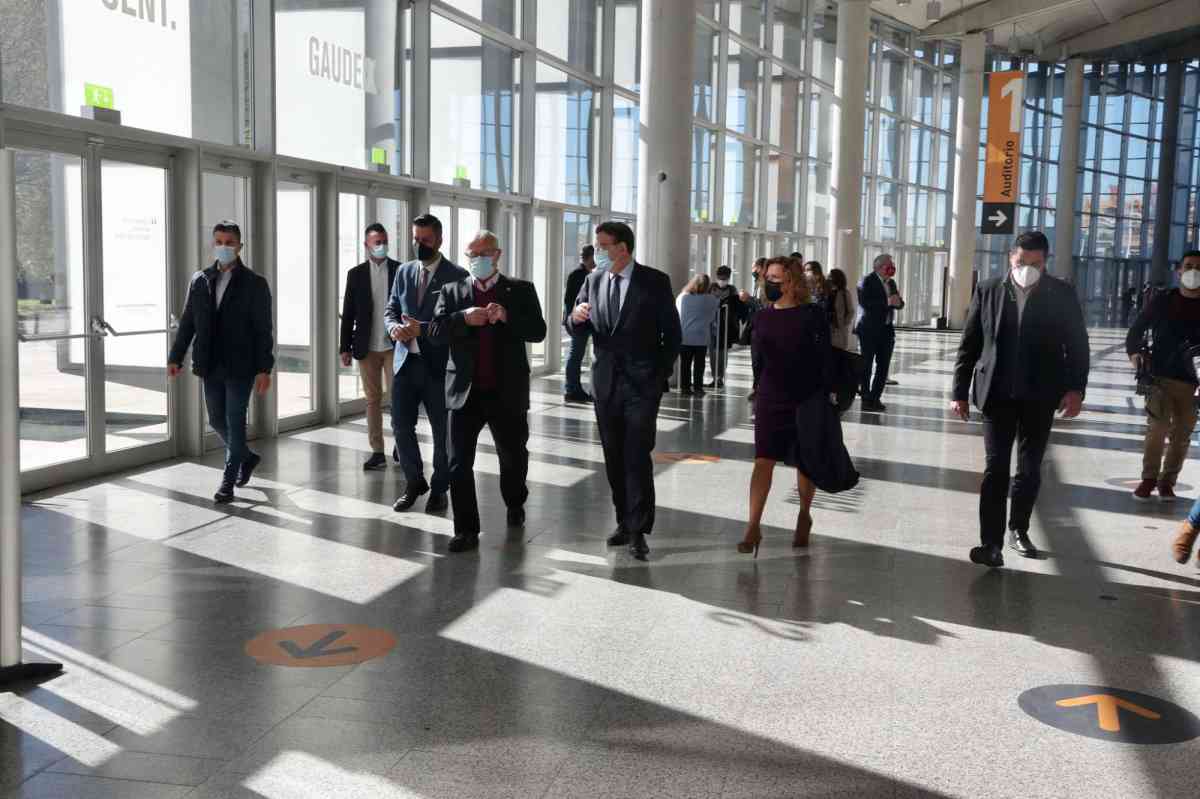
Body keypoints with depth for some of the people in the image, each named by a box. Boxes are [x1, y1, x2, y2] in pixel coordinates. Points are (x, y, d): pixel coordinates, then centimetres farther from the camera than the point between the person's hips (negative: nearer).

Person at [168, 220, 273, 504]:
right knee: (217, 421, 12)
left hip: (240, 367, -4)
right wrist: (176, 357, 2)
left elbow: (264, 330, -7)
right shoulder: (199, 280, 8)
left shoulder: (254, 284, -4)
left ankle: (228, 482, 8)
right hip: (211, 366, 5)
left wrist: (264, 369, -13)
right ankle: (247, 458, 36)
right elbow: (187, 322, 10)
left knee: (235, 423, -1)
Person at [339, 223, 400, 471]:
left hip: (395, 346, -1)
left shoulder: (402, 271, 2)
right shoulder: (356, 274, 5)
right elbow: (348, 313, 6)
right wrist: (345, 347, 3)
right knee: (373, 400, 6)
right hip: (367, 347, 2)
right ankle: (377, 452, 10)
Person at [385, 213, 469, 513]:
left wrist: (422, 329, -22)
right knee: (401, 426, 6)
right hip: (405, 361, 4)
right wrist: (394, 327, -10)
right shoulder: (403, 272, 11)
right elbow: (391, 309, 13)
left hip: (439, 364, -4)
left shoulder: (457, 276, -6)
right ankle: (414, 482, 27)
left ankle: (439, 488, 24)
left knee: (443, 430, 7)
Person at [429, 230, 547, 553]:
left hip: (507, 392, 0)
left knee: (513, 456, 15)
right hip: (464, 391, 1)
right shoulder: (452, 291, 8)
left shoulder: (520, 290, 5)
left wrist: (506, 317, -20)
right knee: (459, 463, -3)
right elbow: (435, 331, -2)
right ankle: (466, 530, 4)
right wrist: (464, 318, -19)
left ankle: (515, 504, 42)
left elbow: (538, 332, -5)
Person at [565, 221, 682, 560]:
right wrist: (576, 318, -14)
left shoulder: (655, 281, -5)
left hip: (642, 383, -5)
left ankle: (638, 530, -3)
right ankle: (624, 522, 20)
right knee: (614, 457, 9)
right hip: (606, 382, 5)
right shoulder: (594, 280, 7)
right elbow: (574, 329, 9)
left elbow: (672, 333, -2)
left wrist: (662, 376, -6)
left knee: (637, 457, -9)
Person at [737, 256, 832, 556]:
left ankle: (804, 517, 31)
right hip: (770, 400, 3)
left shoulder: (812, 314, -8)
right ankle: (753, 527, -5)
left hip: (806, 401, -2)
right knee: (763, 462, -5)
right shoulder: (763, 316, 4)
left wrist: (823, 398, -10)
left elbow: (824, 359, -7)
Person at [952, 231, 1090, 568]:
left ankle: (1019, 529, 28)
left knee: (1030, 468, 10)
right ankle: (991, 542, -6)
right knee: (996, 468, -5)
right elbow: (969, 344, 3)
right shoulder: (988, 291, 1)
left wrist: (1076, 388, -10)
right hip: (998, 393, -1)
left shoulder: (1062, 293, 1)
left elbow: (1077, 344, 1)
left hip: (1040, 395, 1)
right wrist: (960, 392, 1)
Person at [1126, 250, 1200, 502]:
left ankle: (1167, 481, 16)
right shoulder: (1163, 300, 3)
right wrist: (1134, 352, -12)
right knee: (1158, 426, -14)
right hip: (1160, 375, -2)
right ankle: (1149, 478, -2)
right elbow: (1138, 328, 5)